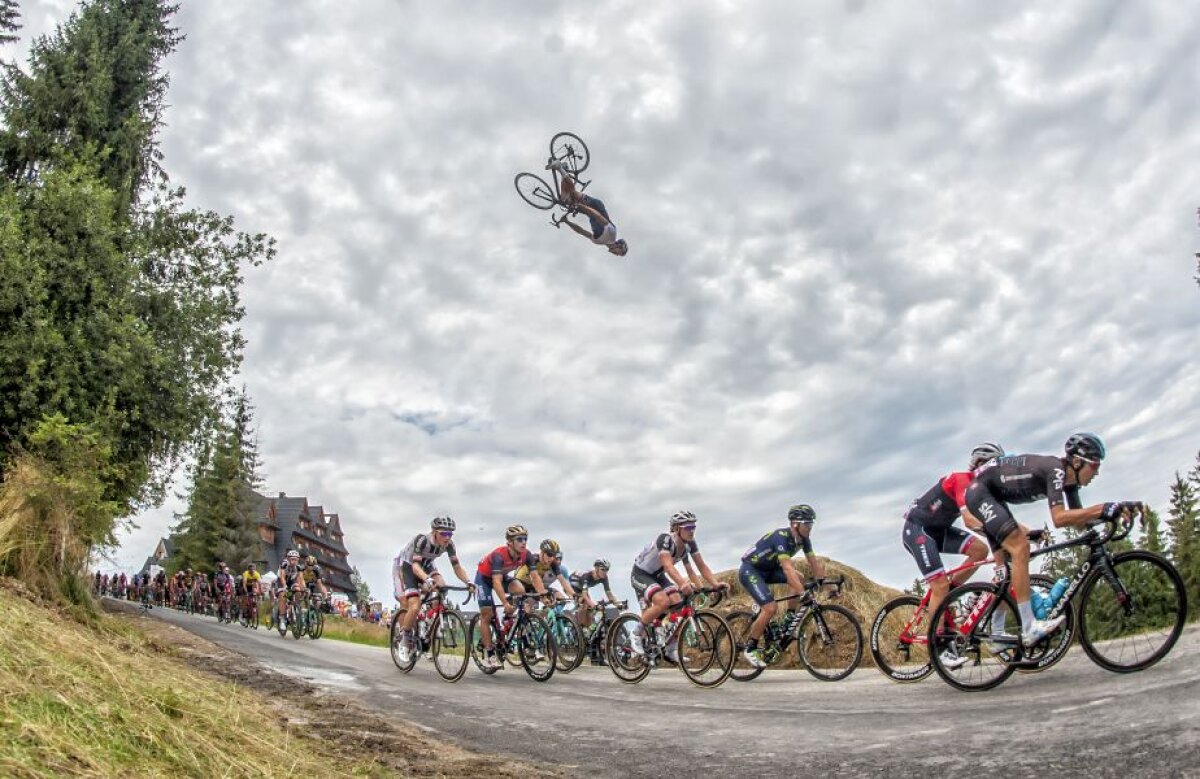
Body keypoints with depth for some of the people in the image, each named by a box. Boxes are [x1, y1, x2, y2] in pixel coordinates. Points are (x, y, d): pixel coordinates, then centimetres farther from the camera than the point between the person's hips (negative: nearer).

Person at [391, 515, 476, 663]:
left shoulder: (448, 544, -19)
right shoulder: (422, 539, -34)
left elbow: (457, 567, -17)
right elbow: (415, 565, -42)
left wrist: (469, 582, -35)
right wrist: (427, 580, -61)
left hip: (426, 565, 5)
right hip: (405, 566, -5)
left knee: (442, 586, -23)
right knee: (414, 607, -23)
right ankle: (404, 640, -1)